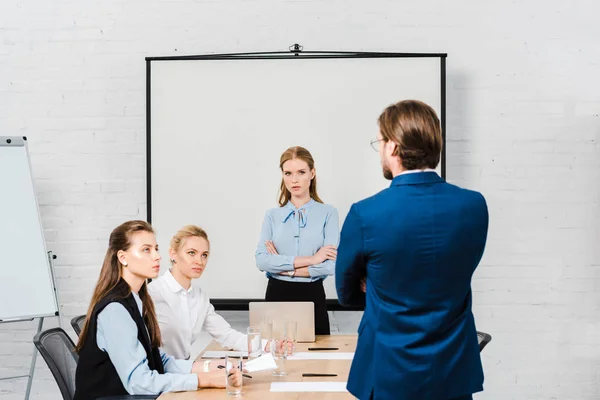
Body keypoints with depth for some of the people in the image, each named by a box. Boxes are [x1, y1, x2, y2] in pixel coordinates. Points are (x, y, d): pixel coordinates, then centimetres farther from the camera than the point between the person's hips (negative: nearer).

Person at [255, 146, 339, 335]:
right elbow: (261, 260, -8)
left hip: (312, 296, -2)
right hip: (277, 295, 2)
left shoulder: (327, 213, -4)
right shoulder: (272, 215, 5)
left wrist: (283, 267, -8)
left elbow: (330, 265, -12)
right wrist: (309, 259, -15)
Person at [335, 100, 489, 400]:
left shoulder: (365, 214, -18)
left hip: (390, 375, -3)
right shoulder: (474, 206, -8)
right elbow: (454, 282, 6)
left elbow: (347, 295, -1)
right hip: (455, 373, 3)